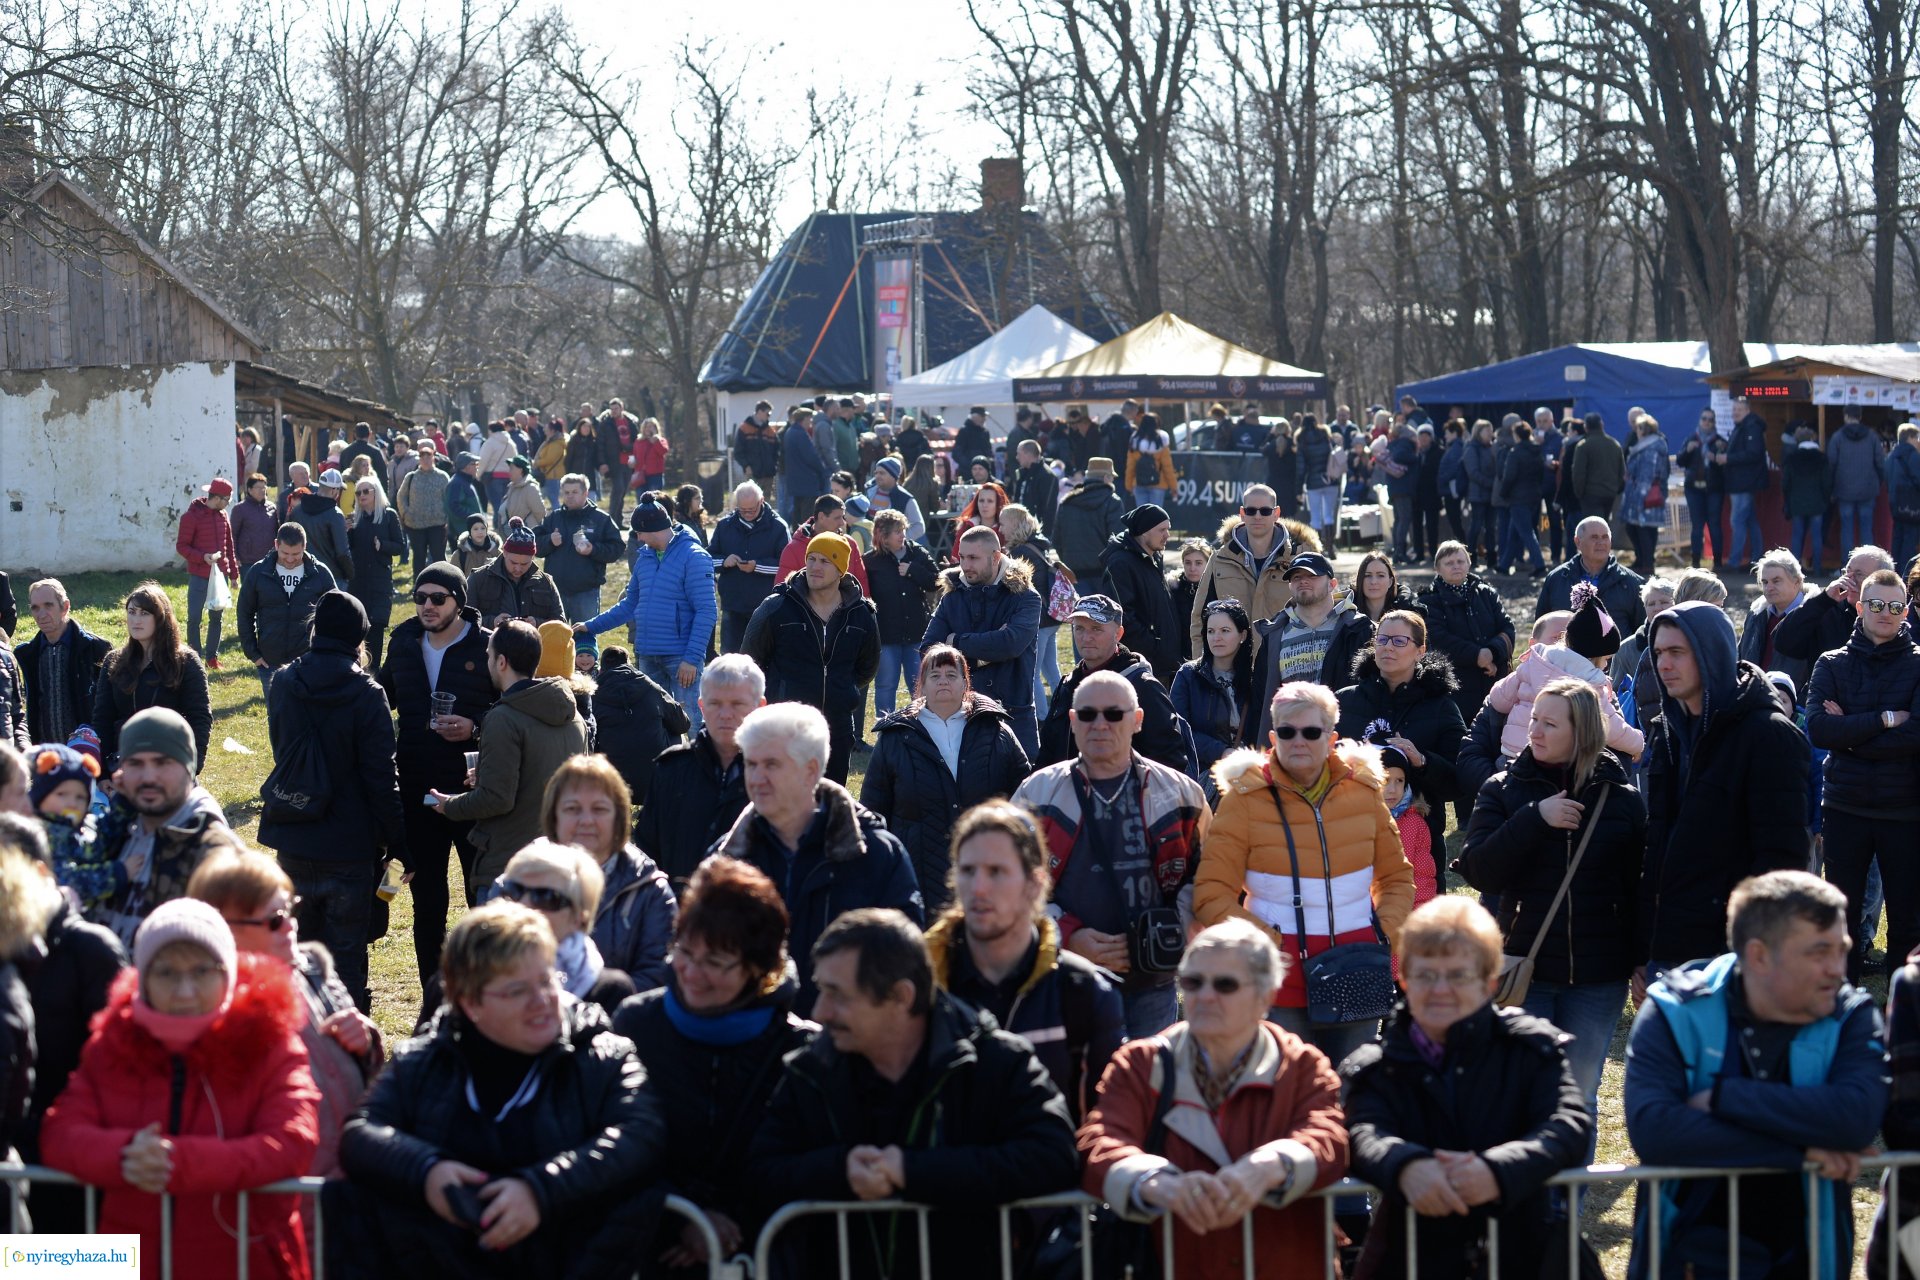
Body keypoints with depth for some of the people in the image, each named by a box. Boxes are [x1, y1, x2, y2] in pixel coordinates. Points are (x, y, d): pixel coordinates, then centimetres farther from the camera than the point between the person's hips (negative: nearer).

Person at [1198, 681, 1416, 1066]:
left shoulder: (1362, 789, 7)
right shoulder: (1246, 796, -3)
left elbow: (1396, 877, 18)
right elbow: (1212, 895, -5)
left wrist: (1385, 935, 1)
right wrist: (1270, 943, -13)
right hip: (1281, 974, -3)